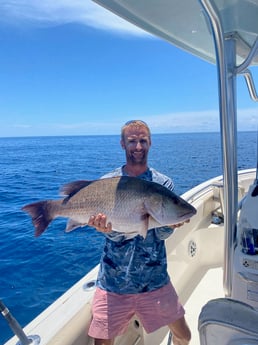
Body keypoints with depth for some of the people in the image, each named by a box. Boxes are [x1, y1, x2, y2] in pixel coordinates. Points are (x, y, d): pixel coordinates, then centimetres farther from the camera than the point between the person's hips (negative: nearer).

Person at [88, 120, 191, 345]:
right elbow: (114, 234, -11)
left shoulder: (163, 183, -2)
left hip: (155, 280, 1)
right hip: (113, 281, 0)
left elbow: (163, 234, -8)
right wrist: (107, 229, -33)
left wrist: (168, 223, -29)